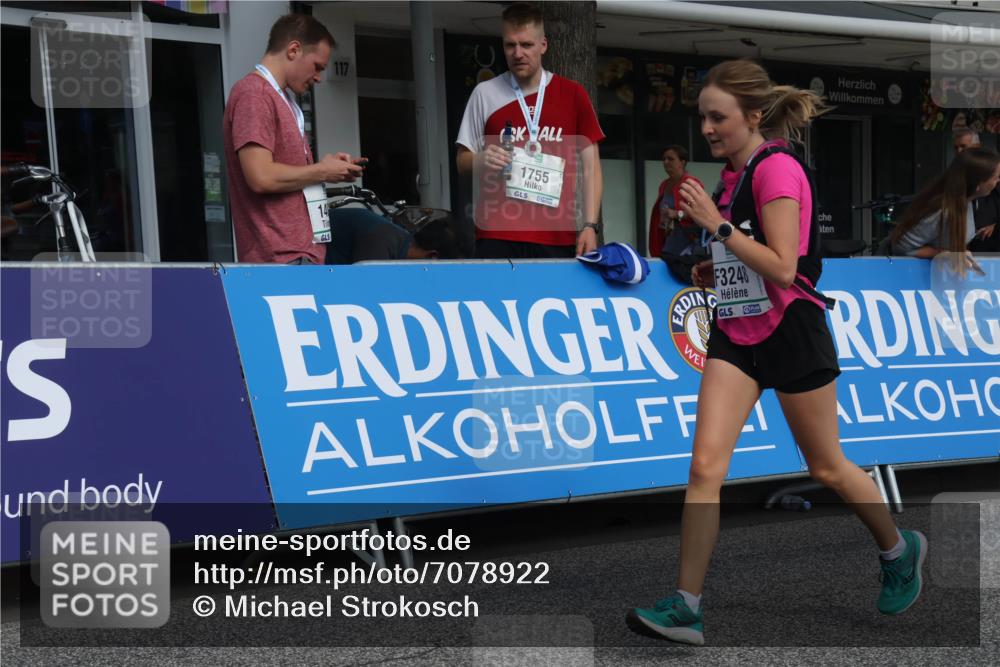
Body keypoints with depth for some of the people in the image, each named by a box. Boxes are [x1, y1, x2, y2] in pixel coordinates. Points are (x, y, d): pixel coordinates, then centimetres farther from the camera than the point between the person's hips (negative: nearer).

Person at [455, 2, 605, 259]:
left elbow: (590, 165, 7)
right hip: (497, 235, -1)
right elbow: (463, 162, 12)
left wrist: (590, 225, -3)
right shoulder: (485, 94, 7)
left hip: (557, 237, 1)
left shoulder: (572, 95, 7)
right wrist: (483, 160, -11)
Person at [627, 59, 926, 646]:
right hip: (737, 334, 7)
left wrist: (717, 225, -22)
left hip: (790, 333, -7)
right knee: (706, 468, -6)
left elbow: (783, 268, -22)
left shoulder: (778, 168, -15)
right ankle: (686, 608, -5)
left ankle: (901, 552, 37)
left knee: (827, 467, 11)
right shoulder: (734, 173, 10)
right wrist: (714, 272, 7)